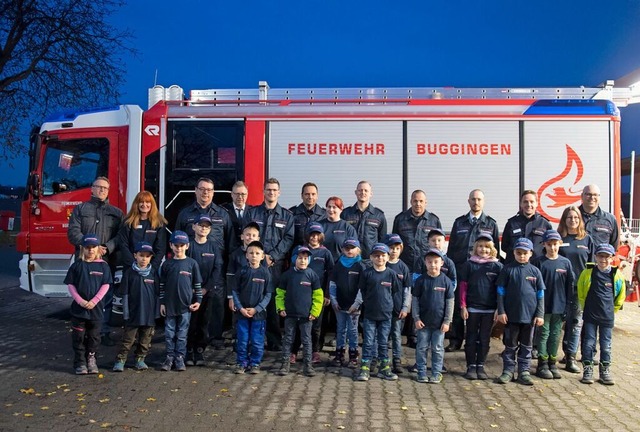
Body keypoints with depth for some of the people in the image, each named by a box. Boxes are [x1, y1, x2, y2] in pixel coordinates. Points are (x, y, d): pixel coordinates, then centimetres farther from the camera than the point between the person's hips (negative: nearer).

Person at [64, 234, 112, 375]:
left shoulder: (103, 266, 0)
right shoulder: (77, 265, 0)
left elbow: (105, 285, -3)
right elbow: (70, 285, 0)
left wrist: (94, 301, -12)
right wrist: (80, 301, -12)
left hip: (96, 308, 0)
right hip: (79, 307, 0)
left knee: (94, 337, 10)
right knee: (78, 337, 5)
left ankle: (91, 361, 24)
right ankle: (80, 363, 16)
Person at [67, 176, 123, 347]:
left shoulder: (116, 213, 13)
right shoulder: (80, 209, 11)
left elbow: (120, 235, 2)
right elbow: (73, 232, -1)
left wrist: (107, 248, -16)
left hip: (107, 262, 1)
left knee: (106, 298, 2)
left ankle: (104, 332, 10)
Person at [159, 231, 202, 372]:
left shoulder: (192, 263, -1)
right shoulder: (167, 265, 3)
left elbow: (198, 284, 3)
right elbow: (162, 285, 7)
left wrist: (198, 300, -1)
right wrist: (162, 303, 3)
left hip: (186, 305, -1)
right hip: (169, 304, 1)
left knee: (182, 333, 6)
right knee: (169, 333, 7)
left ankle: (180, 358, 15)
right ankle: (170, 357, 18)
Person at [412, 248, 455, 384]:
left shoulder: (446, 281, -3)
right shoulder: (421, 280, -3)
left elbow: (450, 302, 0)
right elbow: (415, 300, 0)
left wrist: (447, 321, -4)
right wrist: (416, 318, -5)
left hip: (439, 322, 0)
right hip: (423, 321, 0)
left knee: (438, 349, 8)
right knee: (422, 348, 7)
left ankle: (436, 373, 19)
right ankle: (422, 373, 17)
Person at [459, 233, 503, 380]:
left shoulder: (497, 266, 2)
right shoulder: (469, 264, 0)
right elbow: (463, 286, 1)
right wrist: (463, 306, -3)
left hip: (489, 309, 1)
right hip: (472, 307, -1)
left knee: (485, 339, 9)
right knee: (471, 338, 6)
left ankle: (480, 366, 19)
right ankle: (471, 367, 14)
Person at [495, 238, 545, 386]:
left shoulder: (535, 271, 2)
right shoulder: (507, 270, -2)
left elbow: (540, 295, 5)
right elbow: (501, 292, -1)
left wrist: (540, 314, 0)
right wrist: (501, 311, -6)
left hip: (529, 315, 2)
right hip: (511, 314, -1)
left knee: (526, 345, 11)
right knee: (510, 345, 8)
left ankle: (524, 372, 20)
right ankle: (508, 371, 17)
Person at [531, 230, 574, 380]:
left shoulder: (565, 262, 4)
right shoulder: (538, 262, -5)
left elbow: (570, 285, 6)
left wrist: (567, 306, 2)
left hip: (559, 306, 3)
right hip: (543, 306, -3)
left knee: (555, 335, 11)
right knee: (544, 334, 3)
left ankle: (552, 363, 21)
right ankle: (542, 365, 11)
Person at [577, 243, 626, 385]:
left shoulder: (617, 276, -3)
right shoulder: (587, 273, -4)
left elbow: (620, 298, 12)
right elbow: (580, 294, 9)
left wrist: (611, 310, 14)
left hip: (607, 317, 1)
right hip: (590, 316, -1)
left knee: (606, 345, 9)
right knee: (588, 343, 4)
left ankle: (605, 371, 21)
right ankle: (587, 370, 14)